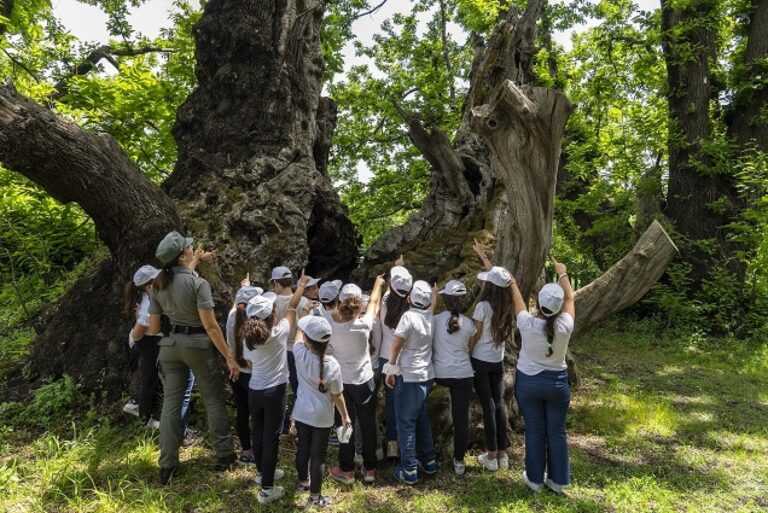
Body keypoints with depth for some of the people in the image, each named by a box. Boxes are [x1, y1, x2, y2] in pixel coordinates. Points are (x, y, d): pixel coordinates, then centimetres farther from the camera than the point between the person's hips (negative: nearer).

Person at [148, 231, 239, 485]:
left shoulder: (158, 285, 1)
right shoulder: (198, 283, -19)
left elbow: (153, 327, 8)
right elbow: (210, 325, -22)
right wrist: (229, 356, -16)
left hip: (171, 345, 6)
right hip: (197, 344, -5)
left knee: (171, 402, 10)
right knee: (214, 399, 9)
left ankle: (167, 465, 17)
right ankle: (224, 455, 18)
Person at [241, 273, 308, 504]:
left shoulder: (248, 337, -4)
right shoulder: (279, 332, -17)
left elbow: (250, 365, 9)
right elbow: (292, 308, -3)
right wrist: (302, 284, 10)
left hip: (254, 391, 5)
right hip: (274, 392, -5)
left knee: (258, 432, 20)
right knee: (271, 437, 2)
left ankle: (262, 472, 41)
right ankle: (267, 489, 9)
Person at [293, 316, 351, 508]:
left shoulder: (300, 354, -20)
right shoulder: (332, 365, -25)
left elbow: (298, 329, -1)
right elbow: (337, 396, -13)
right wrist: (345, 416, 2)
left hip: (302, 413, 3)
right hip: (322, 417, -3)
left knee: (303, 448, 23)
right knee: (317, 455, 10)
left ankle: (303, 481, 46)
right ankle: (315, 496, 24)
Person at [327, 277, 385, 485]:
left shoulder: (330, 323, -20)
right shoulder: (363, 324, -21)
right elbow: (374, 303, -2)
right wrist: (378, 283, 13)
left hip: (341, 382, 1)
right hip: (364, 382, -1)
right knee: (368, 426, 16)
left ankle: (347, 470, 28)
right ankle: (370, 469, 30)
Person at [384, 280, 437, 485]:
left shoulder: (409, 316, -17)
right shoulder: (430, 316, 1)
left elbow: (396, 345, -17)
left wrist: (390, 369, -9)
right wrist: (434, 293, 35)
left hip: (409, 376, -7)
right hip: (426, 375, 7)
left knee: (406, 422, 3)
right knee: (422, 418, 21)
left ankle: (409, 470, 8)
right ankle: (428, 461, 30)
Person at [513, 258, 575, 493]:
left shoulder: (527, 324, -21)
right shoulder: (565, 326, -19)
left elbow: (518, 301, -1)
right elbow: (570, 299, -1)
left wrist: (512, 283, 18)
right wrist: (562, 274, 14)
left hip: (528, 382, 0)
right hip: (557, 382, 1)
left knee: (534, 432, 11)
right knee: (557, 432, 14)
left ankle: (535, 479, 25)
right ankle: (558, 480, 27)